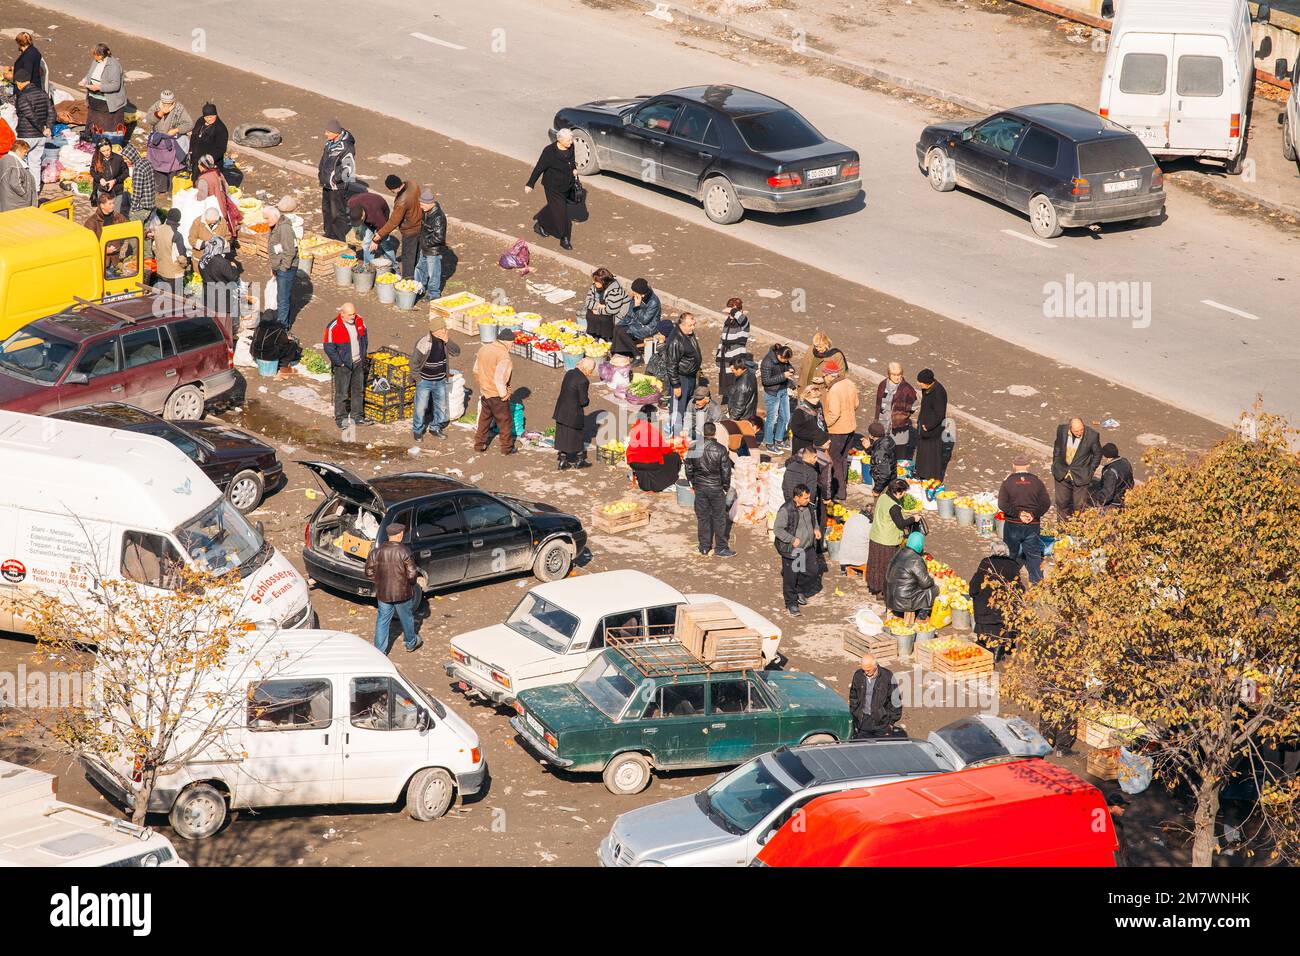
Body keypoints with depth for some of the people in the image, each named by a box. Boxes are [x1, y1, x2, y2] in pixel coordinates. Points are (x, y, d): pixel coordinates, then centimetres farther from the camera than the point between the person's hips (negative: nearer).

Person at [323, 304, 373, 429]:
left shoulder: (360, 321, -3)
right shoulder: (333, 328, -21)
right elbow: (329, 348, -17)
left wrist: (363, 355, 9)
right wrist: (340, 363, -15)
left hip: (358, 362, 6)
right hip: (343, 365, -6)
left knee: (358, 390, 14)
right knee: (342, 393, 0)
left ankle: (357, 416, 26)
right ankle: (340, 419, 13)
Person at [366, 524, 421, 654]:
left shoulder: (377, 551, -7)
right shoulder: (405, 552, -18)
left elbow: (369, 572, -1)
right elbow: (412, 575, -17)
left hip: (383, 593, 2)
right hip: (402, 593, -2)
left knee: (382, 621, 12)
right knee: (407, 619, 19)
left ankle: (379, 650, 14)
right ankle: (411, 643, 38)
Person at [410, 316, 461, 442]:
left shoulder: (444, 340, -4)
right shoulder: (424, 342, -22)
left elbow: (456, 352, -4)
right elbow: (414, 361, -15)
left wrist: (447, 341, -19)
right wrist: (418, 378, -11)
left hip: (440, 381, 5)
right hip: (425, 382, -5)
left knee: (441, 407, 15)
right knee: (421, 407, 1)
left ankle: (435, 428, 34)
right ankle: (417, 431, 20)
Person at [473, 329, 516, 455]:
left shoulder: (484, 349, 2)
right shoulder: (503, 355, -23)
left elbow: (476, 370, 10)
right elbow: (499, 377, -29)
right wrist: (503, 394, -17)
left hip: (484, 392, 7)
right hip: (497, 396, -7)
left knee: (484, 419, 21)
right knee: (505, 422, 9)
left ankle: (479, 444, 29)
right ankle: (507, 448, 19)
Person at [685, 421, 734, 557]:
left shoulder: (693, 449, -4)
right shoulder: (720, 450, -15)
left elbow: (688, 469, 5)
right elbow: (726, 471, -9)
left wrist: (693, 483, 19)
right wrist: (726, 487, 6)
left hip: (699, 488, 3)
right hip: (716, 488, -3)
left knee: (702, 517, 13)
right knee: (719, 518, 6)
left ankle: (704, 547, 19)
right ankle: (720, 548, 8)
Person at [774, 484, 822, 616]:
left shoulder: (808, 506, 1)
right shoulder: (785, 510, -22)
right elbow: (777, 529, -20)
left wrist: (816, 529, 2)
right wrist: (792, 540, -25)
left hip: (808, 548, 7)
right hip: (791, 550, -7)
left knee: (813, 571, 11)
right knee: (790, 578, 3)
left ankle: (800, 591, 35)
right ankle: (791, 604, 19)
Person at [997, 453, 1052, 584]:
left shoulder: (1008, 482, -6)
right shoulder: (1036, 482, -3)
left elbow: (1002, 504, -12)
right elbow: (1046, 503, -6)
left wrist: (1018, 513, -11)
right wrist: (1034, 514, -7)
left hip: (1013, 524, 0)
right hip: (1033, 525, 0)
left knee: (1013, 554, 14)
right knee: (1034, 555, 5)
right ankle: (1037, 582, -1)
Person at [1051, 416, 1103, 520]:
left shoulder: (1092, 436, -20)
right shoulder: (1061, 430, -12)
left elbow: (1097, 454, -2)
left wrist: (1090, 471, -2)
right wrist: (1055, 464, 9)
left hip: (1080, 476, -3)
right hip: (1062, 473, 3)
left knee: (1079, 505, 5)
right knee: (1062, 502, 15)